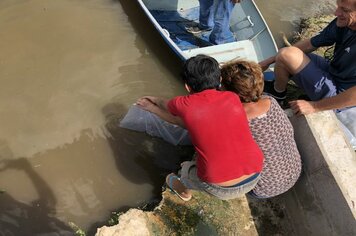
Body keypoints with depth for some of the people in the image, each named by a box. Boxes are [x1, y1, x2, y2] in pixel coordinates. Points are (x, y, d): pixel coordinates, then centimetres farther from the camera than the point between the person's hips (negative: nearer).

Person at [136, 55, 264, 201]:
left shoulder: (185, 105, -10)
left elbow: (166, 105, 16)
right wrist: (153, 108, 21)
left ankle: (184, 191, 60)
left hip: (222, 189, -3)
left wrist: (156, 101, 38)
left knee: (187, 168, 29)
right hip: (255, 177, 4)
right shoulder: (233, 98, 1)